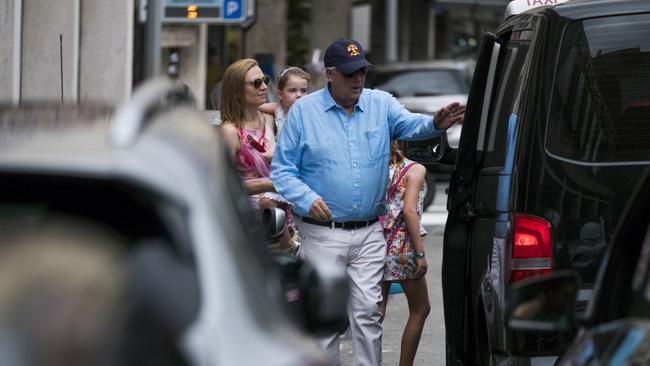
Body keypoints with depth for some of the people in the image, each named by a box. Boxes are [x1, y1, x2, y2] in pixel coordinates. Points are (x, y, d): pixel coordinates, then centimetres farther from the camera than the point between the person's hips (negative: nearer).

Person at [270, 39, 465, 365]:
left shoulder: (381, 104, 6)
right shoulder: (303, 111, 0)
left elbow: (409, 125, -13)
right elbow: (282, 170, -1)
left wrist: (436, 124, -36)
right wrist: (308, 199, -18)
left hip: (370, 233, 2)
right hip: (323, 233, -2)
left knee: (368, 312, 2)